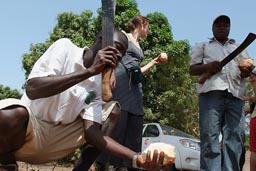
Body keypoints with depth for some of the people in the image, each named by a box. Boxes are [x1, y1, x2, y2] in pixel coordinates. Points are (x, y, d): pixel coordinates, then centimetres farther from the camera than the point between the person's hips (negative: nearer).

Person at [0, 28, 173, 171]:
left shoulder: (98, 84, -2)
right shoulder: (65, 47, -12)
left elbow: (92, 131, -14)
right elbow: (32, 89, -28)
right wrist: (90, 71, -30)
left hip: (53, 136, 5)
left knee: (112, 109, -5)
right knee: (14, 115, -41)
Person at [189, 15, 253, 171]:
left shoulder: (239, 48, 33)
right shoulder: (203, 46, 26)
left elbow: (248, 69, 24)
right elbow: (192, 69, 16)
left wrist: (247, 72, -2)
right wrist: (207, 67, -6)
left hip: (235, 95, 3)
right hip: (211, 93, -2)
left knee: (235, 138, -10)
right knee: (210, 137, -14)